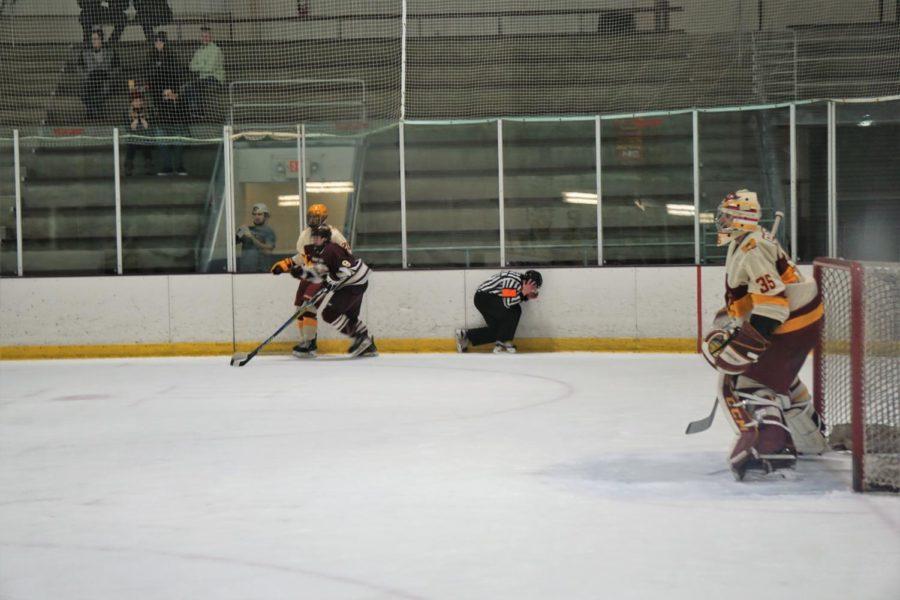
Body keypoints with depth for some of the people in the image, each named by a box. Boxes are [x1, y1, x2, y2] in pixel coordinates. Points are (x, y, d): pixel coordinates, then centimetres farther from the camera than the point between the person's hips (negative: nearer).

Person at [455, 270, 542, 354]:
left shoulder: (521, 280, 4)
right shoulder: (513, 281, -25)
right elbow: (507, 303, -28)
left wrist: (526, 297, -2)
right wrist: (523, 293, -28)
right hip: (483, 297, -10)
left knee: (496, 329, 6)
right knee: (515, 311, -21)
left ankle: (465, 335, 16)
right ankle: (504, 342, -13)